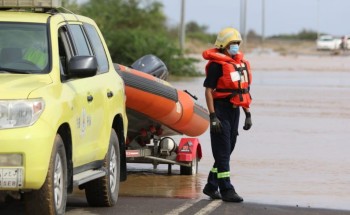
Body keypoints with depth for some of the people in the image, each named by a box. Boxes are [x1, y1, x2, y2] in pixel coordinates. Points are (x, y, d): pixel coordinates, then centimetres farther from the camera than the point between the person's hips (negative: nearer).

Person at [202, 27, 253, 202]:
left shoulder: (241, 63, 14)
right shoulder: (217, 64, -10)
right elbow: (208, 91, -13)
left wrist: (248, 114, 15)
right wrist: (213, 116, -19)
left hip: (234, 110, 8)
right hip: (221, 110, -8)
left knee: (227, 150, 12)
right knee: (222, 152, -6)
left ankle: (211, 186, 22)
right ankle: (226, 190, -5)